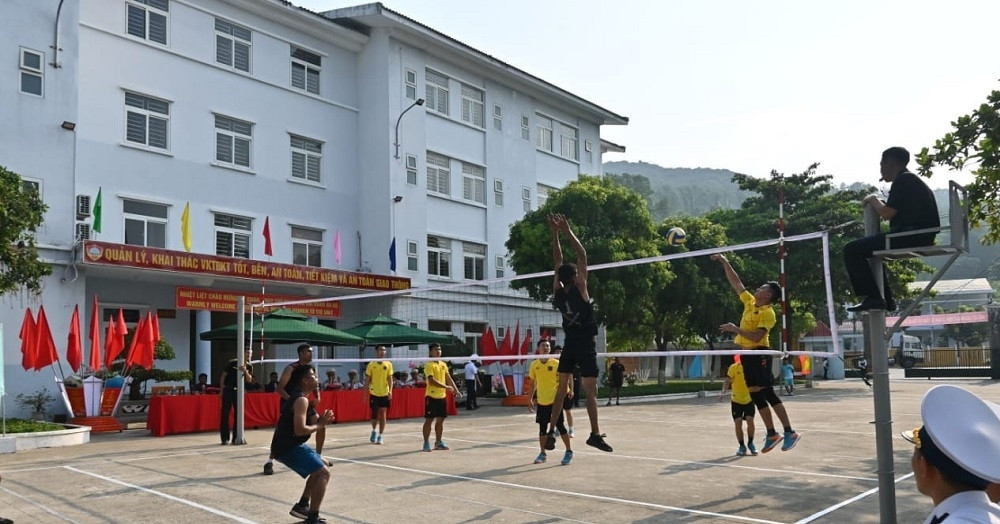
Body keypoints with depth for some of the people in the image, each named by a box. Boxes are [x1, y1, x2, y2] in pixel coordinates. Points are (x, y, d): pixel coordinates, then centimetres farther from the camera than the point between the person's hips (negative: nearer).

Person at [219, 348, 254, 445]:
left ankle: (235, 438, 12)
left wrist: (245, 371, -20)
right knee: (225, 414, -4)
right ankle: (225, 438, 1)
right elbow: (223, 375, -1)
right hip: (228, 390, -4)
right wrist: (222, 389, -5)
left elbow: (249, 380, -3)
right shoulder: (233, 363, -4)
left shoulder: (249, 367, 6)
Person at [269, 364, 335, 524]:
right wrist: (319, 426, -12)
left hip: (290, 445, 11)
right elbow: (300, 430, -27)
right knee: (323, 473, -14)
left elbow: (310, 422, 15)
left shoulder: (301, 398, 15)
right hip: (287, 447, -11)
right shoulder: (301, 400, -17)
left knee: (323, 465, 23)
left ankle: (302, 505, 25)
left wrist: (320, 420, -4)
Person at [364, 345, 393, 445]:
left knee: (383, 415, 1)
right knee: (374, 415, 1)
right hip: (374, 393, -1)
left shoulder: (388, 364, 2)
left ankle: (380, 436, 10)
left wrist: (390, 391, -13)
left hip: (385, 394, 1)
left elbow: (390, 379, 1)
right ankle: (374, 431, 29)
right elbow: (367, 380, 3)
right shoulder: (371, 365, 0)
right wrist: (365, 394, 0)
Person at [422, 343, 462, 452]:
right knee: (429, 420, -2)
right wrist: (446, 387, -24)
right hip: (432, 396, -7)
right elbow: (431, 380, -21)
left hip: (442, 396, 7)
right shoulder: (429, 365, -11)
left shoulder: (443, 364, 13)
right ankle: (426, 443, 6)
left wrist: (456, 390, 5)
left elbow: (449, 378, 17)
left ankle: (438, 442, 21)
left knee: (440, 420, 11)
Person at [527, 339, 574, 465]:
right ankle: (542, 453, 20)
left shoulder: (556, 363, -5)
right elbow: (533, 384, 12)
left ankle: (569, 451, 13)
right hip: (541, 402, 3)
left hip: (555, 400, -3)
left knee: (559, 426, -1)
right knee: (542, 427, 8)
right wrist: (530, 399, 11)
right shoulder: (534, 365, 4)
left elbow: (564, 380, -2)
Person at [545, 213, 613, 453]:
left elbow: (558, 262, 4)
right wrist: (567, 232, -11)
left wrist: (555, 233, 4)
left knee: (562, 388, 9)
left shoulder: (558, 292, -4)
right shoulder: (579, 290, -16)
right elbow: (583, 256, -14)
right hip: (586, 345, -5)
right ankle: (595, 434, -9)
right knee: (591, 390, -5)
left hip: (569, 344, 5)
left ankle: (552, 431, 6)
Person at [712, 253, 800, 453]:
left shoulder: (768, 313, -13)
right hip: (747, 354, 8)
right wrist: (725, 262, 10)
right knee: (756, 395, 9)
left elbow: (757, 337, -24)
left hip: (759, 354, -8)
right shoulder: (750, 301, 9)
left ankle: (790, 433, -1)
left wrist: (735, 329, -24)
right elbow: (736, 282, 14)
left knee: (767, 393, -9)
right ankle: (772, 435, 15)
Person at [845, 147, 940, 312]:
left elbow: (887, 213, -16)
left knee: (851, 250, -10)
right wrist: (877, 202, 15)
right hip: (921, 237, 11)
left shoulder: (902, 180, -9)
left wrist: (873, 199, 1)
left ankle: (873, 297, -14)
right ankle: (886, 300, 26)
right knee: (873, 250, 33)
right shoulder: (913, 179, 22)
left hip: (910, 236, -11)